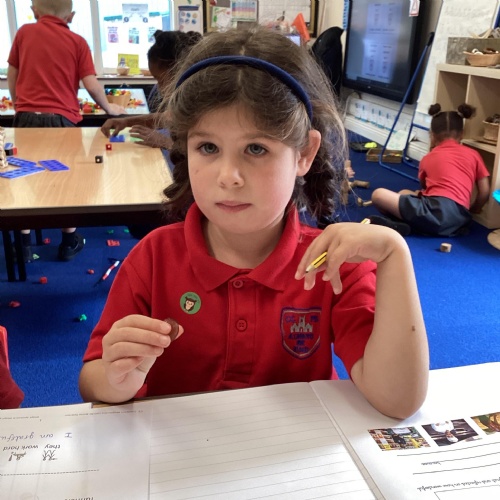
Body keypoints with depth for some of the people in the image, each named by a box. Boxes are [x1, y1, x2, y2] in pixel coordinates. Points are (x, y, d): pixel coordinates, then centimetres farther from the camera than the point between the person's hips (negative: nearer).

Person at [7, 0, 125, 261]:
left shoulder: (24, 32, 8)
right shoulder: (77, 41, 2)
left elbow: (12, 75, 15)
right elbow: (91, 84, -1)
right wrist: (108, 108, 16)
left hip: (27, 116, 2)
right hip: (61, 118, -1)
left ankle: (25, 243, 14)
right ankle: (69, 241, 21)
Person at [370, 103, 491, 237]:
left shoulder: (427, 158, 18)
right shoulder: (474, 154, 19)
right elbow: (485, 191, 15)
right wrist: (473, 210, 34)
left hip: (435, 210, -4)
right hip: (459, 221, 4)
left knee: (378, 194, 7)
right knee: (404, 193, 26)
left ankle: (402, 226, -17)